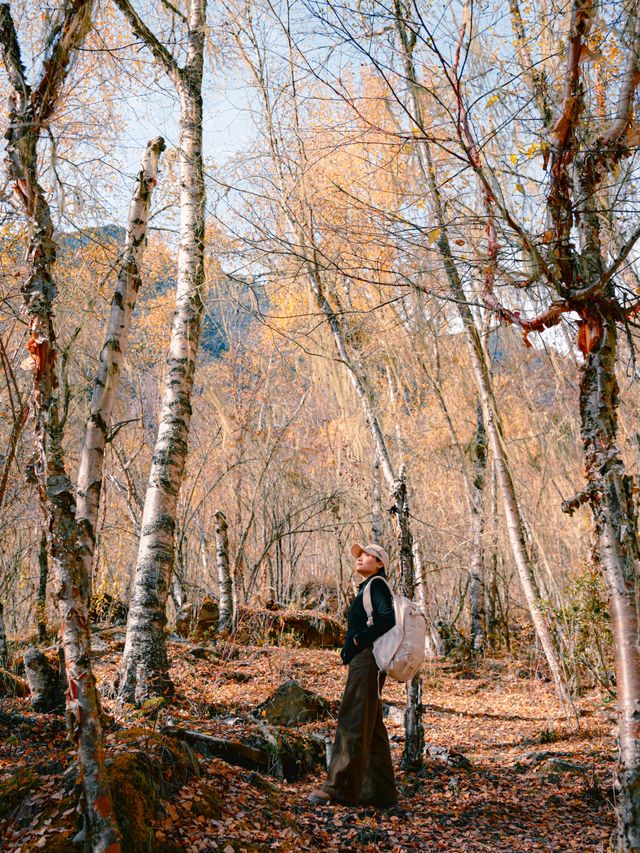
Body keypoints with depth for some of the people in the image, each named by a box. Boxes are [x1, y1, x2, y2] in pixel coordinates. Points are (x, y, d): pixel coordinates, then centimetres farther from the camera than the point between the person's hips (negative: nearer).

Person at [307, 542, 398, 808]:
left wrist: (361, 638, -14)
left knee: (353, 723, -12)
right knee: (371, 728, 9)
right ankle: (381, 793, 13)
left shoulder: (377, 584, -4)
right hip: (361, 662, 10)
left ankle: (339, 788, -13)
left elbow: (387, 618, -19)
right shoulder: (367, 589, 24)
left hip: (367, 660, -10)